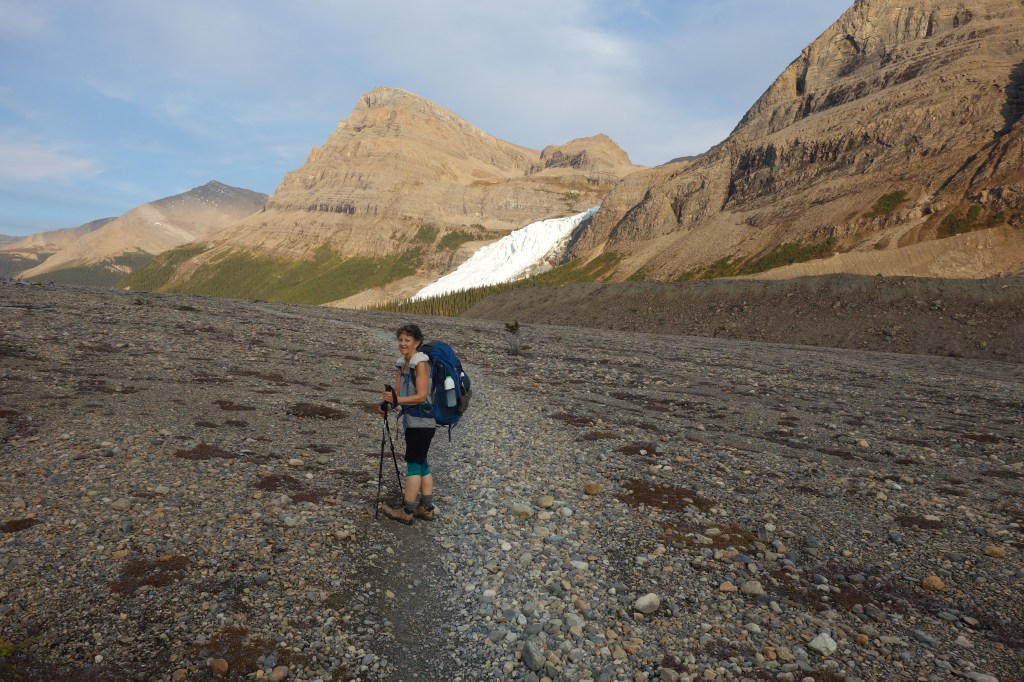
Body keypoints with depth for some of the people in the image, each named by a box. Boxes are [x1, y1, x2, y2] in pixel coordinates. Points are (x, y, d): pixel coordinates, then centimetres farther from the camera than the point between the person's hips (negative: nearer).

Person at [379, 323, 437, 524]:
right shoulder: (401, 364, 10)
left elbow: (421, 396, -20)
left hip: (422, 422, -9)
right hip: (411, 420, 9)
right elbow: (399, 393, 9)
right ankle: (427, 508, 20)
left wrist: (397, 400, -27)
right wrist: (388, 403, -9)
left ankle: (407, 511, 2)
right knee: (421, 462, 12)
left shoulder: (421, 363, -15)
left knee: (413, 462, -4)